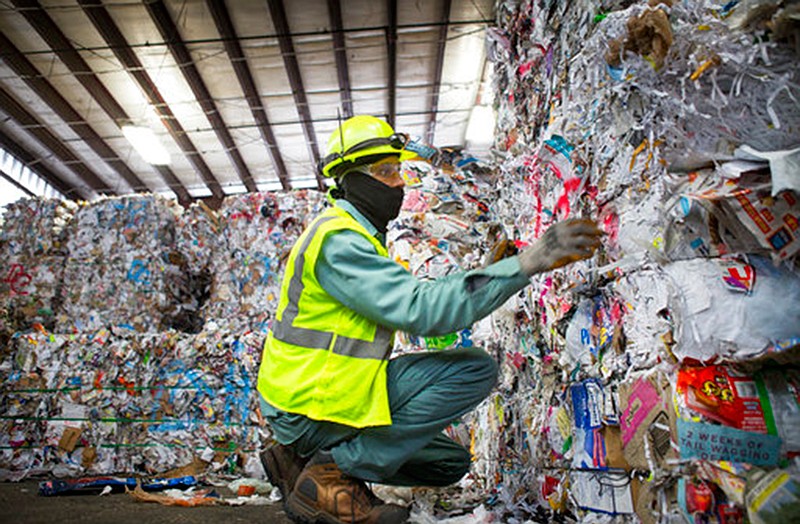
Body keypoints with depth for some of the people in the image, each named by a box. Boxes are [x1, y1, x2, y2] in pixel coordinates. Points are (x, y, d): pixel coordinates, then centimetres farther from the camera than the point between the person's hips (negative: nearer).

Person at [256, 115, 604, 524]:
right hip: (309, 405, -10)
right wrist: (528, 261, -31)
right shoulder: (337, 239, -19)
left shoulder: (356, 237, 14)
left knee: (451, 463, 18)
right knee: (474, 369, -19)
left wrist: (490, 271, 6)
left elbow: (409, 301, 12)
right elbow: (421, 311, -30)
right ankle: (334, 470, -10)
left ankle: (302, 459, 13)